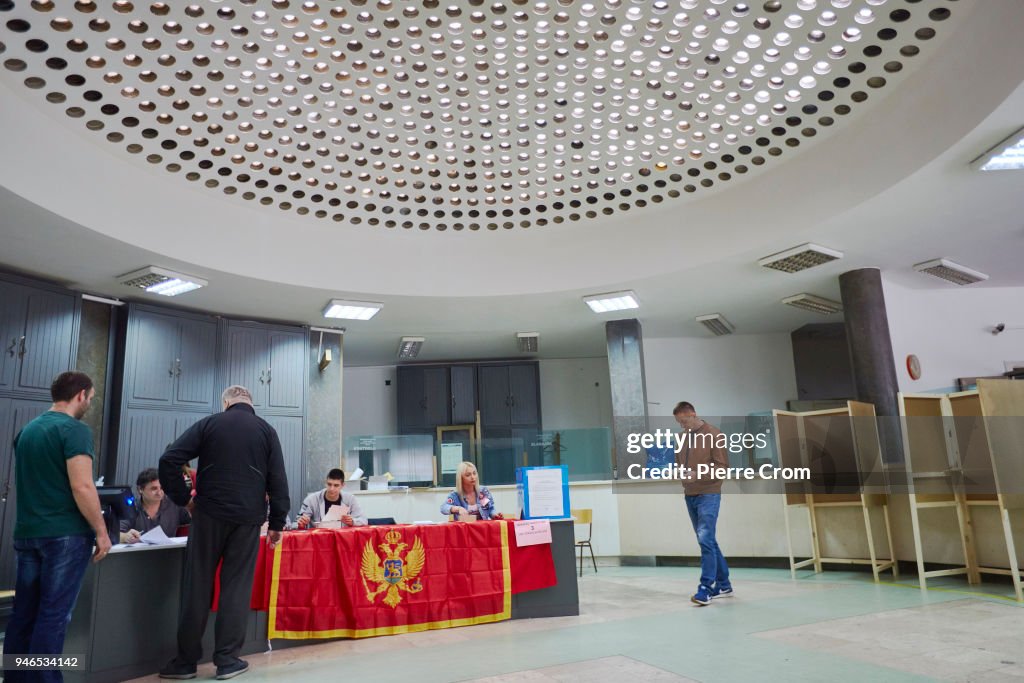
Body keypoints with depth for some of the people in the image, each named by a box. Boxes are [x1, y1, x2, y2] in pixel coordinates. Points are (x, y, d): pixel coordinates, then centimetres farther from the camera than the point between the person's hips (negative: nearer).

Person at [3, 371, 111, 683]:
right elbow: (81, 487, -20)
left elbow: (29, 482, 21)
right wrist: (101, 531, -12)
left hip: (27, 533, 8)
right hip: (65, 534, -8)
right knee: (53, 614, -2)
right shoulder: (75, 430, -13)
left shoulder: (27, 430, 12)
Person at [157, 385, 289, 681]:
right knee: (237, 586, 6)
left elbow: (169, 460, -4)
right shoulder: (266, 430, 5)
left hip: (209, 513, 0)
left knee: (197, 585, 8)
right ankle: (227, 659, 9)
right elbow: (278, 480, 2)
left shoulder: (208, 424, 4)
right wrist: (277, 523, 6)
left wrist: (183, 499, 4)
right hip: (248, 517, 0)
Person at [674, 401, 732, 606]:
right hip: (690, 496, 7)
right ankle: (723, 584, 24)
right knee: (707, 541, 13)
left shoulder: (713, 434, -7)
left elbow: (722, 466, -11)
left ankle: (706, 588, -9)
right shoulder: (682, 437, 13)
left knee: (705, 539, -14)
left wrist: (697, 475, -20)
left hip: (708, 494, -7)